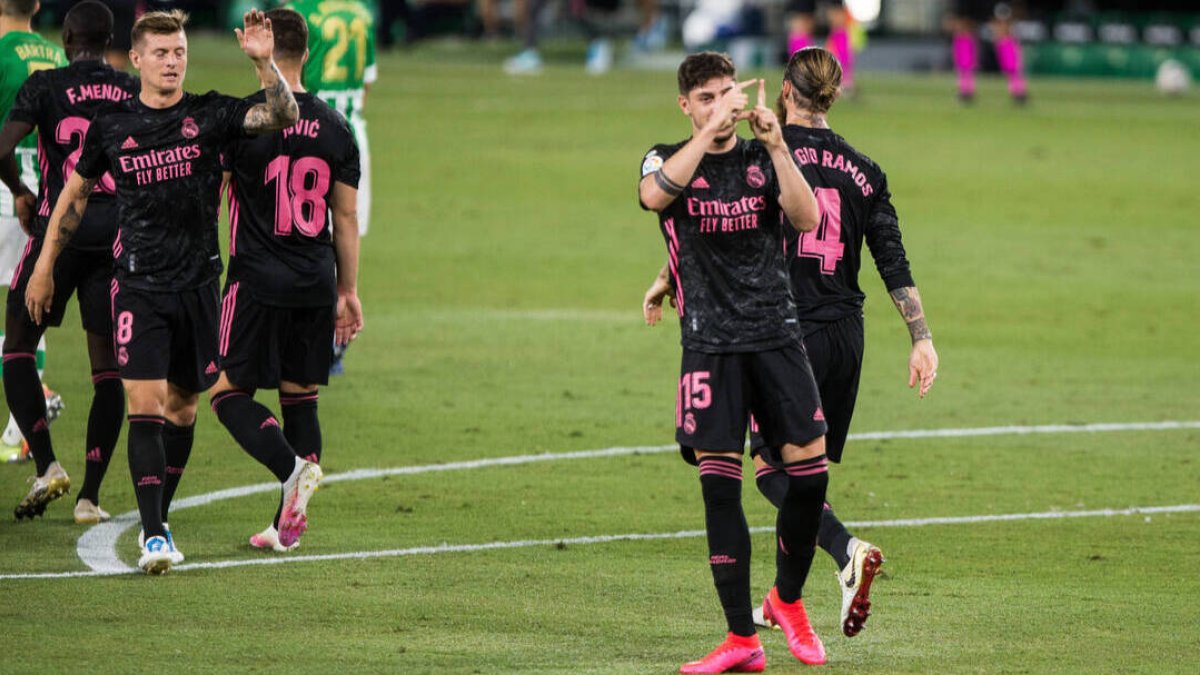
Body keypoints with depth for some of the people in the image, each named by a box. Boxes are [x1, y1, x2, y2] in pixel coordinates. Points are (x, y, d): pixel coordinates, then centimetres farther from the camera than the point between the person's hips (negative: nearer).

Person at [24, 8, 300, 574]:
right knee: (145, 406, -11)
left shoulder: (209, 115, 0)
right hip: (139, 287, -2)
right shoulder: (112, 125, 1)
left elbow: (282, 115, -13)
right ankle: (152, 537, -14)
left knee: (182, 408, 9)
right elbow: (76, 193, 14)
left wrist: (264, 62, -28)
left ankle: (158, 521, 23)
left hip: (198, 285, 2)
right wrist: (45, 265, 15)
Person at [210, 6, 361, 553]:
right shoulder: (334, 128, 5)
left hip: (258, 282, -5)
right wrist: (348, 291, 17)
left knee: (229, 391, 4)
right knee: (301, 399, 11)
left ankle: (291, 467, -21)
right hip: (317, 284, 5)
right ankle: (289, 526, 8)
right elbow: (346, 218, 10)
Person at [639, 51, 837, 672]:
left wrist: (777, 145, -19)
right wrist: (710, 131, -24)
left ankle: (788, 597, 18)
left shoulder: (763, 158, 9)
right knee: (719, 485, -5)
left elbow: (806, 218, -8)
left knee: (809, 468, -8)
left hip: (776, 334, 1)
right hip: (710, 342, -1)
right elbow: (654, 194, -20)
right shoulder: (667, 160, 5)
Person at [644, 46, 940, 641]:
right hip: (846, 335, 5)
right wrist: (922, 339, 6)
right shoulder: (862, 171, 8)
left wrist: (666, 281, 10)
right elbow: (894, 265, 4)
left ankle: (847, 551, -28)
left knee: (772, 465, -5)